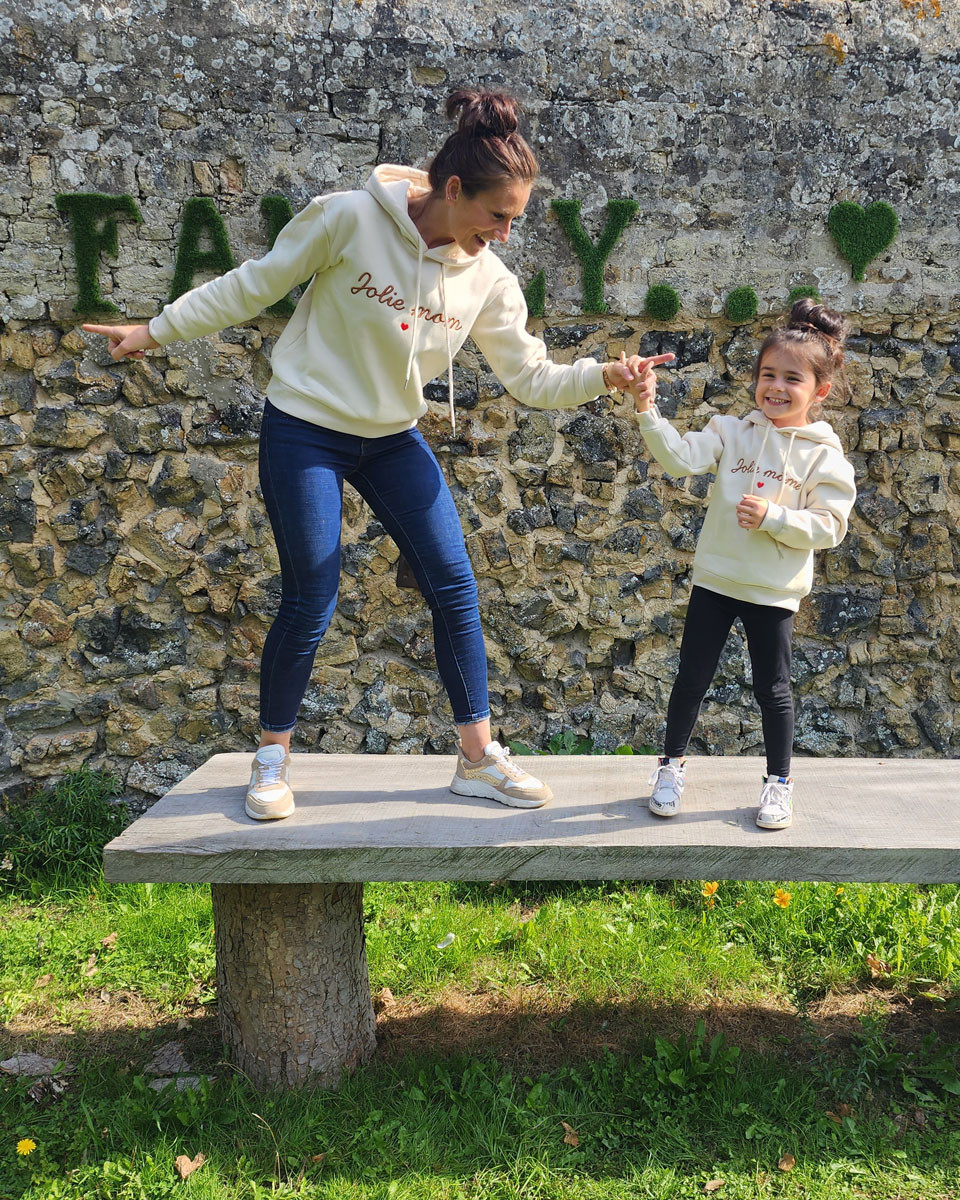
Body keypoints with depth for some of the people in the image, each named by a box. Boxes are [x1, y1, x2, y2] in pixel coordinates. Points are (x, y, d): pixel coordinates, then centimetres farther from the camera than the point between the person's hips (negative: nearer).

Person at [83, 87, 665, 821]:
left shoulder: (489, 280, -5)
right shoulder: (349, 219, -18)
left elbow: (533, 377, -2)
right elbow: (254, 285, -6)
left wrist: (602, 376, -19)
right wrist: (157, 331, -1)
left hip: (394, 438, 5)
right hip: (304, 430, -4)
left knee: (455, 587, -2)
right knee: (312, 601, -4)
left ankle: (478, 755, 12)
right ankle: (273, 759, 19)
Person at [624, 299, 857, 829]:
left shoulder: (823, 454, -4)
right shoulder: (732, 432, 0)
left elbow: (828, 526, -8)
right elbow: (681, 457, -15)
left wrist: (772, 517, -21)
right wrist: (648, 410, -29)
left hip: (774, 591, -1)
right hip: (714, 579, 2)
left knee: (772, 689, 9)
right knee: (692, 678, 9)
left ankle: (779, 781, 28)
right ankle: (671, 765, 28)